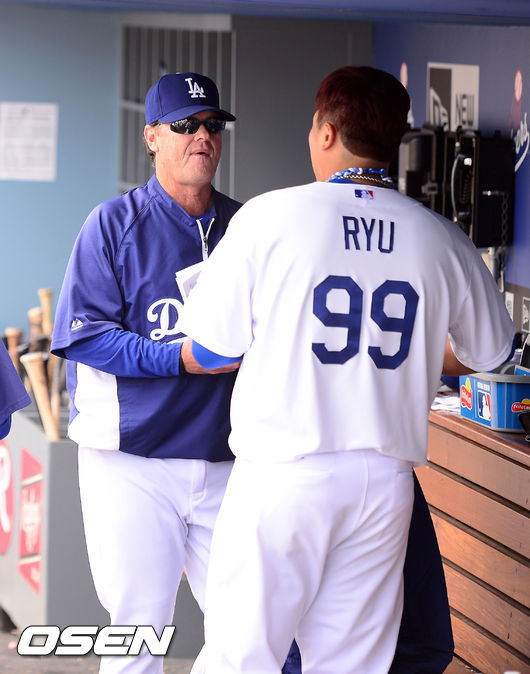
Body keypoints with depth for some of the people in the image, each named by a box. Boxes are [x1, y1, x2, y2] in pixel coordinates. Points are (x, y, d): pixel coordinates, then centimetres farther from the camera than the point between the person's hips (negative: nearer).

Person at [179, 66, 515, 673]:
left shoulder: (269, 217, -5)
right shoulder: (444, 241, 3)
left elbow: (206, 353, -2)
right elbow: (486, 352, 18)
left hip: (283, 471, -3)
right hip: (385, 479, 3)